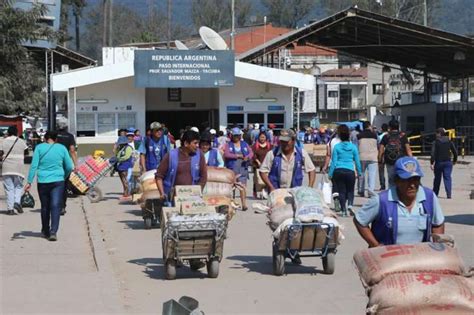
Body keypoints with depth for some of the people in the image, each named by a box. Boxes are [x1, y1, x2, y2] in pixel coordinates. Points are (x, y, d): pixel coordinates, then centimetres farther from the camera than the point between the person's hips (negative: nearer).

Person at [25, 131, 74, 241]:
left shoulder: (39, 148, 1)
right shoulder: (62, 148, 4)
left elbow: (34, 166, -4)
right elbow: (69, 167, 7)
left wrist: (29, 182, -3)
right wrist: (64, 177, 25)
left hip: (43, 182, 1)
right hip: (58, 181, -1)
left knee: (45, 207, 14)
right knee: (56, 206, -3)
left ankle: (45, 231, 27)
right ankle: (53, 231, -18)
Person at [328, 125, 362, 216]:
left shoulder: (336, 147, 1)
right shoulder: (353, 147, 3)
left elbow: (333, 161, 2)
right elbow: (357, 161, 8)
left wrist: (330, 174, 7)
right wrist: (359, 172, 20)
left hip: (338, 171, 0)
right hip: (350, 171, 0)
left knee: (341, 191, 7)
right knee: (350, 190, 13)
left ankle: (343, 210, 3)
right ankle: (350, 204, -12)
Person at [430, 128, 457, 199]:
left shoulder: (436, 142, -7)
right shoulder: (449, 142, 3)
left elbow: (433, 153, -14)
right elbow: (455, 152, 6)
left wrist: (432, 163, -14)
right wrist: (454, 160, 20)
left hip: (439, 162, -2)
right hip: (448, 162, 2)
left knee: (437, 178, 13)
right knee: (447, 178, -1)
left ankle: (435, 193, 25)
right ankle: (448, 194, -15)